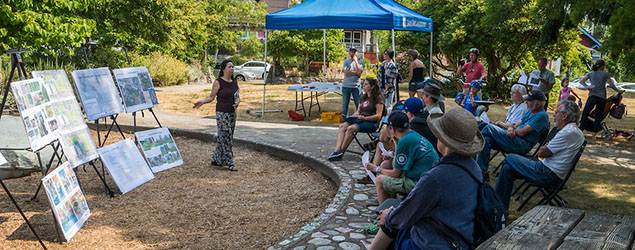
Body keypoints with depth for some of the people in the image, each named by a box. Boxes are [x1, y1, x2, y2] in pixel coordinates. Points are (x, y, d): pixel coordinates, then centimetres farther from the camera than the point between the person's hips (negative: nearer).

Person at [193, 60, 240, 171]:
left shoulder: (234, 82, 10)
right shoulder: (218, 82, -8)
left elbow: (237, 97, 15)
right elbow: (211, 97, -5)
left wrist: (237, 103, -6)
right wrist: (202, 102, -21)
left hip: (232, 113, 7)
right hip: (222, 113, -7)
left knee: (225, 137, 11)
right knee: (225, 138, -5)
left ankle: (216, 160, 23)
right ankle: (230, 163, -1)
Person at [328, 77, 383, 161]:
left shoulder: (378, 98, -4)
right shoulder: (363, 97, 20)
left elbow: (378, 116, -11)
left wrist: (364, 118, -21)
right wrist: (353, 116, 2)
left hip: (371, 122, -7)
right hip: (360, 120, 7)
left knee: (351, 128, -32)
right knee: (342, 126, -19)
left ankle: (340, 152, -26)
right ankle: (337, 150, -32)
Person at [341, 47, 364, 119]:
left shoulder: (360, 62, 8)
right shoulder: (346, 62, 7)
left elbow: (359, 72, -10)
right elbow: (346, 72, -8)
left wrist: (355, 61, -7)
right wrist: (356, 72, -7)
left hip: (355, 86, -1)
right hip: (346, 86, 1)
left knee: (358, 104, -3)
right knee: (345, 104, 7)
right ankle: (344, 120, 16)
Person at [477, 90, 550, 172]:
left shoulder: (542, 116, -9)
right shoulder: (530, 112, 20)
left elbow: (522, 133, -15)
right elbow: (516, 125, 16)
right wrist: (510, 128, -9)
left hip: (522, 145, -9)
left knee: (489, 128, -19)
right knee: (486, 140, -11)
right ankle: (482, 170, -10)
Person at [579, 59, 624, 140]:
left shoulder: (591, 74, 7)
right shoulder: (605, 74, 1)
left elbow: (581, 81, -1)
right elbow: (611, 85, 2)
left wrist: (587, 87, -5)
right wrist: (619, 91, 14)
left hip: (592, 96, 1)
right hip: (602, 97, -1)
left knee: (585, 113, 7)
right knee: (598, 116, 4)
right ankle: (594, 135, 5)